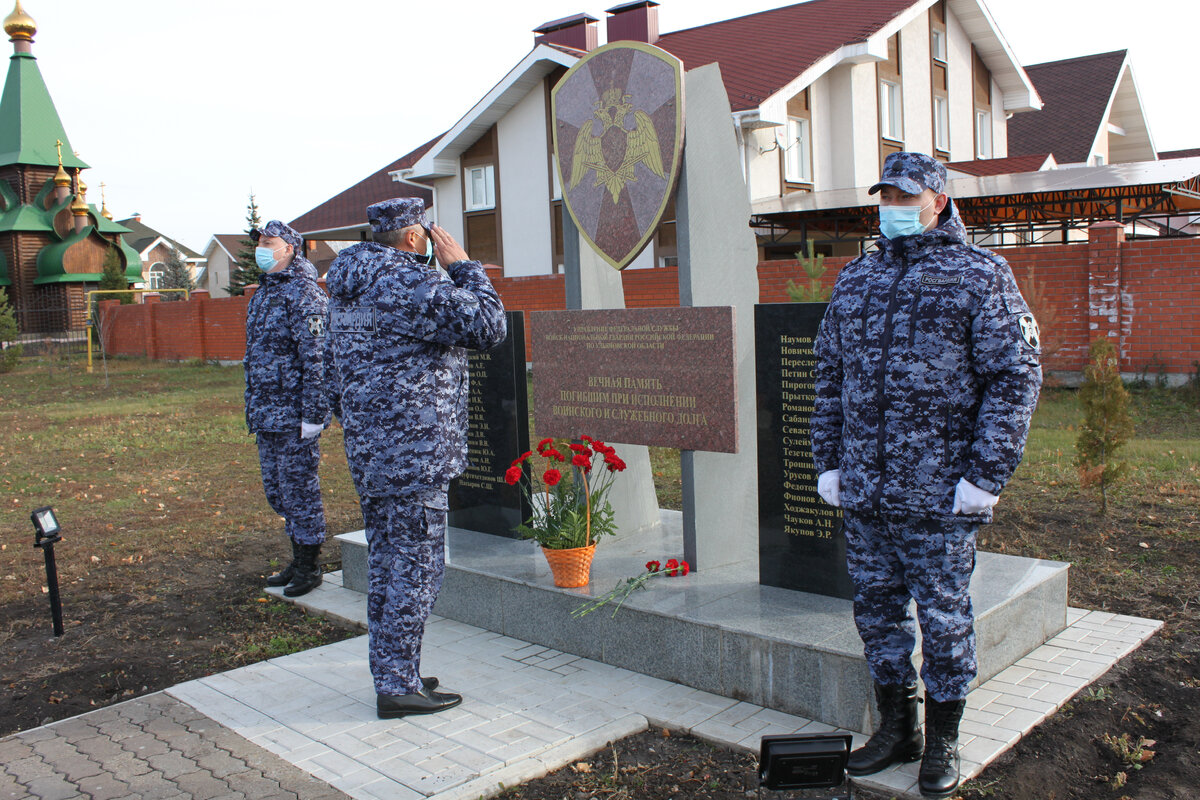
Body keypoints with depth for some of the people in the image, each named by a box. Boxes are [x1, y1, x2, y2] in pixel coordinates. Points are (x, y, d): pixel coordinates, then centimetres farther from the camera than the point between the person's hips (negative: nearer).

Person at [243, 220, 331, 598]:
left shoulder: (303, 293, -12)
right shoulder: (263, 293, 16)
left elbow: (315, 356, -18)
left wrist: (313, 413, -21)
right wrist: (253, 409, 20)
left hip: (293, 413, -9)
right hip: (266, 413, 9)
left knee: (298, 487, -1)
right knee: (276, 489, 15)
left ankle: (309, 567, 12)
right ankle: (298, 560, 28)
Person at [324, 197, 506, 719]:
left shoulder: (347, 286, 15)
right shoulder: (411, 284, -16)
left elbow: (333, 366, 21)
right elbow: (488, 326, -15)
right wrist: (462, 266, -5)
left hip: (368, 450, 10)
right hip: (414, 449, -10)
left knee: (385, 562, 15)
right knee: (416, 565, -2)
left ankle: (391, 673, 25)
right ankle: (398, 686, 4)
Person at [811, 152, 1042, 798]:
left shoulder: (981, 276, -2)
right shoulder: (855, 278, 13)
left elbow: (1015, 378, -7)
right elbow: (829, 376, 16)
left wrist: (986, 475, -13)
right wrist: (828, 460, 9)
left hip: (940, 496, -5)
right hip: (862, 491, 5)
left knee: (943, 617, 7)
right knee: (876, 608, 13)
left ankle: (942, 742, 24)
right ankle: (895, 727, 29)